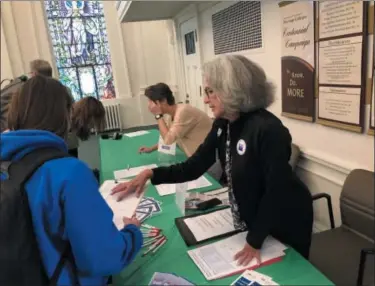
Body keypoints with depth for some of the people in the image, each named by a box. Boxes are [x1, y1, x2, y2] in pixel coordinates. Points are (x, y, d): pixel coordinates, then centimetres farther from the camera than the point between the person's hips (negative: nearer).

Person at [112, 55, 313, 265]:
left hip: (285, 222, -6)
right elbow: (195, 166, -7)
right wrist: (151, 174, -19)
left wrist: (255, 241, -20)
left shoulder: (267, 129, -31)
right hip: (252, 218, 7)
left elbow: (275, 189, -27)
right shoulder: (222, 125, -7)